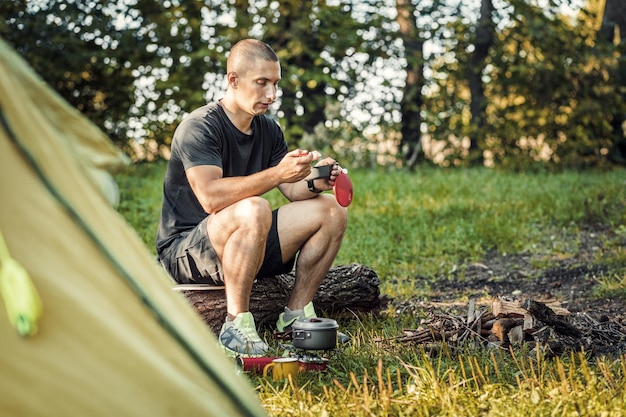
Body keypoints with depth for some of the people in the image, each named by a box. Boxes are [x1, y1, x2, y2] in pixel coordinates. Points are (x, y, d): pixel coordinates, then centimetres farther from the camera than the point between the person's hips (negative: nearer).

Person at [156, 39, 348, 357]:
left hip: (245, 245, 8)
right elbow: (211, 197, -31)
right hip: (185, 252, -8)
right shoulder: (199, 127, -17)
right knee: (254, 210, -38)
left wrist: (315, 183, -17)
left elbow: (292, 191, 6)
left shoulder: (268, 129, 8)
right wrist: (276, 173, -36)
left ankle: (296, 315, 0)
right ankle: (236, 326, -28)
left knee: (332, 209, -3)